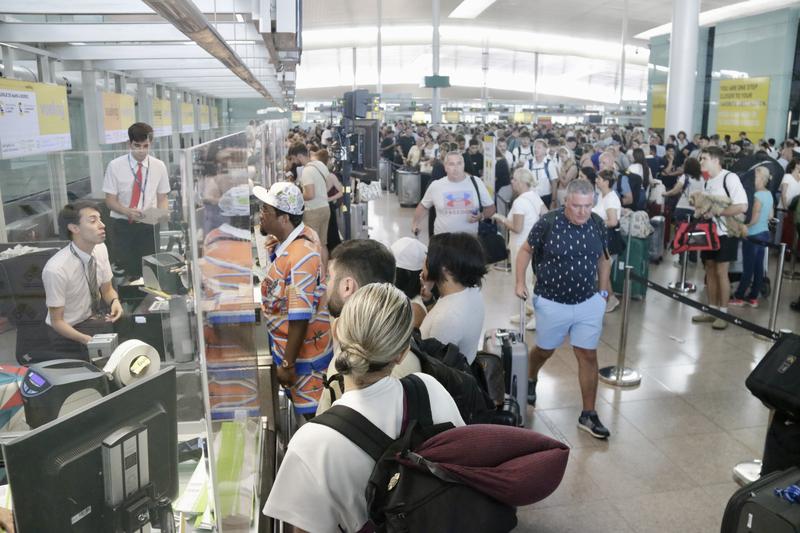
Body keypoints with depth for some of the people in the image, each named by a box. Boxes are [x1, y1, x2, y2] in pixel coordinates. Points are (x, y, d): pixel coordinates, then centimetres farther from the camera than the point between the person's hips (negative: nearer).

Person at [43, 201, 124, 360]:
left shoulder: (100, 249, -10)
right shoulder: (56, 269, -27)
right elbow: (57, 322, -17)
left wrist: (114, 301, -17)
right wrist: (86, 340, -32)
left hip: (94, 318, 6)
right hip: (66, 333, -6)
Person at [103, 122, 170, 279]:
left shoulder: (159, 166, -1)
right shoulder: (115, 166, -6)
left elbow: (162, 198, 6)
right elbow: (110, 200, -4)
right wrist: (127, 211, -24)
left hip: (148, 226, 1)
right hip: (123, 226, -1)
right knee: (124, 273, -1)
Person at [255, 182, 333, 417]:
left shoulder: (300, 256, -32)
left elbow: (300, 318, -29)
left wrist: (287, 364, -21)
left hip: (302, 352, -9)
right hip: (288, 343, 9)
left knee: (313, 413, 11)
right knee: (304, 406, 26)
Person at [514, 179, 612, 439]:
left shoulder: (597, 227, -4)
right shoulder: (548, 223, -15)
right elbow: (526, 250, -2)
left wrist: (603, 292, 11)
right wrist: (520, 282, -10)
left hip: (588, 303, 2)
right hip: (552, 303, -2)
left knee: (588, 356, 3)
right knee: (544, 350, 17)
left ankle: (588, 415, 14)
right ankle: (530, 380, 49)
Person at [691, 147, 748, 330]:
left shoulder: (730, 178, -16)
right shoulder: (708, 181, 10)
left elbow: (742, 207, -23)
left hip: (725, 233, -8)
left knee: (721, 272, -3)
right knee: (710, 270, 10)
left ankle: (723, 313, 8)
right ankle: (712, 310, 20)